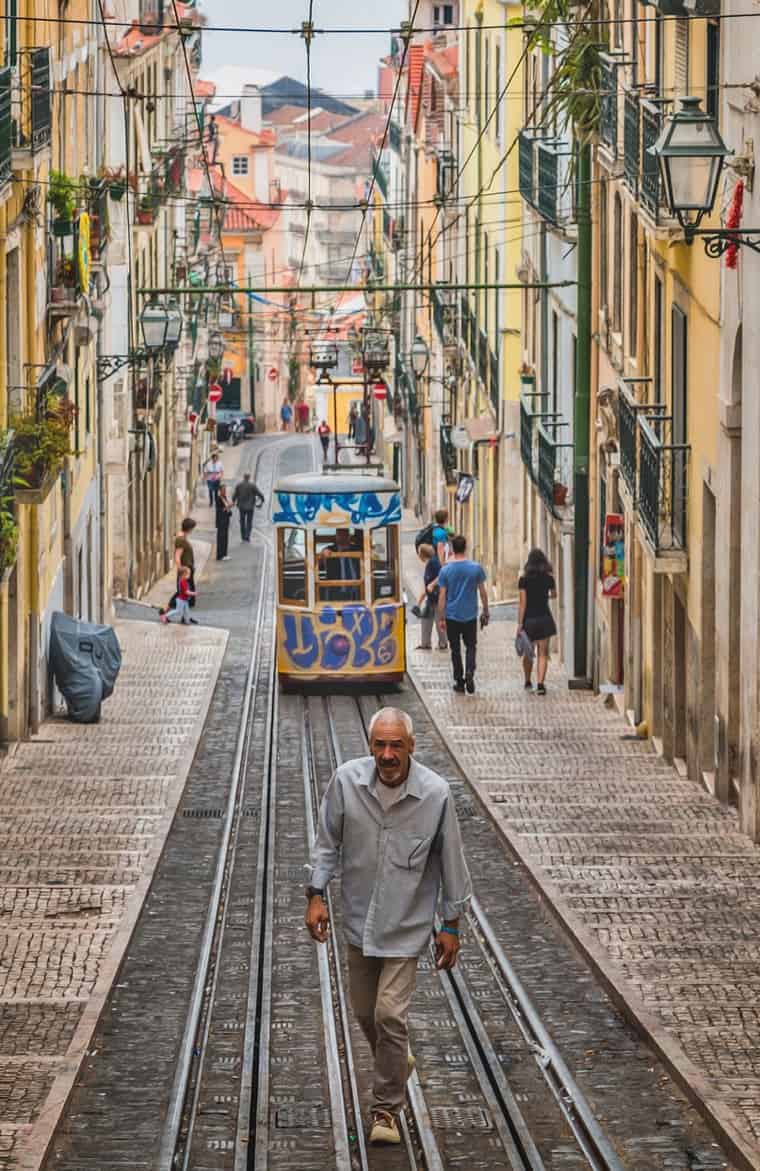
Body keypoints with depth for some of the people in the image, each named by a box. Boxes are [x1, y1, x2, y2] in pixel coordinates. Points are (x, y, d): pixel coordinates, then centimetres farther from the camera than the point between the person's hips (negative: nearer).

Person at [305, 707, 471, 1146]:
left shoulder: (435, 793, -17)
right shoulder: (347, 781, -13)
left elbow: (451, 861, -6)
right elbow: (328, 843, 2)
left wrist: (452, 925, -2)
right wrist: (316, 895, -4)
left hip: (407, 925, -3)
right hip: (360, 918, 3)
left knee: (390, 1015, -8)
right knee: (365, 1011, 17)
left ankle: (387, 1109, 7)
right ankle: (396, 1060, 47)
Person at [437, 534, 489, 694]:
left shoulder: (445, 570, -7)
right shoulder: (476, 568, -5)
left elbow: (442, 596, -6)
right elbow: (483, 593, 1)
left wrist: (441, 618, 0)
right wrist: (485, 613, 12)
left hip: (452, 616, -1)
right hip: (470, 615, 1)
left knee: (455, 649, 10)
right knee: (471, 647, 11)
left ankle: (459, 681, 11)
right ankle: (469, 673, -13)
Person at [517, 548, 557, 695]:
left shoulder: (524, 580, -7)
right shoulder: (549, 578, -1)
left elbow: (523, 603, -9)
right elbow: (554, 594, 19)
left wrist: (520, 623, -7)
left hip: (528, 620, -1)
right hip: (544, 619, 1)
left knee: (528, 653, 16)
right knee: (542, 654, 2)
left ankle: (528, 682, 29)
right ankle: (540, 684, -11)